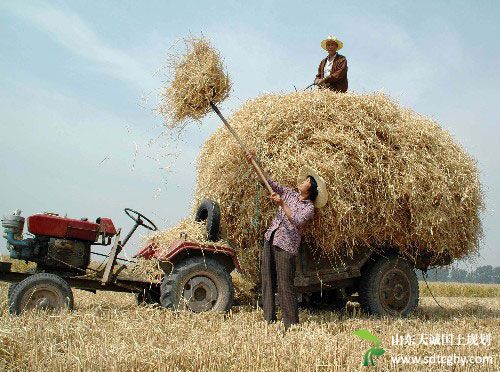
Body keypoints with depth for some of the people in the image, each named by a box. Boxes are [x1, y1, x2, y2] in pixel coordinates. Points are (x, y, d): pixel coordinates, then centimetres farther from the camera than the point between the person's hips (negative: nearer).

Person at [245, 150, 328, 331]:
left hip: (286, 246, -6)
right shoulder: (289, 193, 12)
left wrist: (282, 204, -27)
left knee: (285, 285, -8)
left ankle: (291, 324, 1)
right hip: (270, 240, 6)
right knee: (267, 280, 8)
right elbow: (269, 182, 9)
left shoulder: (309, 208, -4)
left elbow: (297, 221, -21)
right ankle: (269, 319, 17)